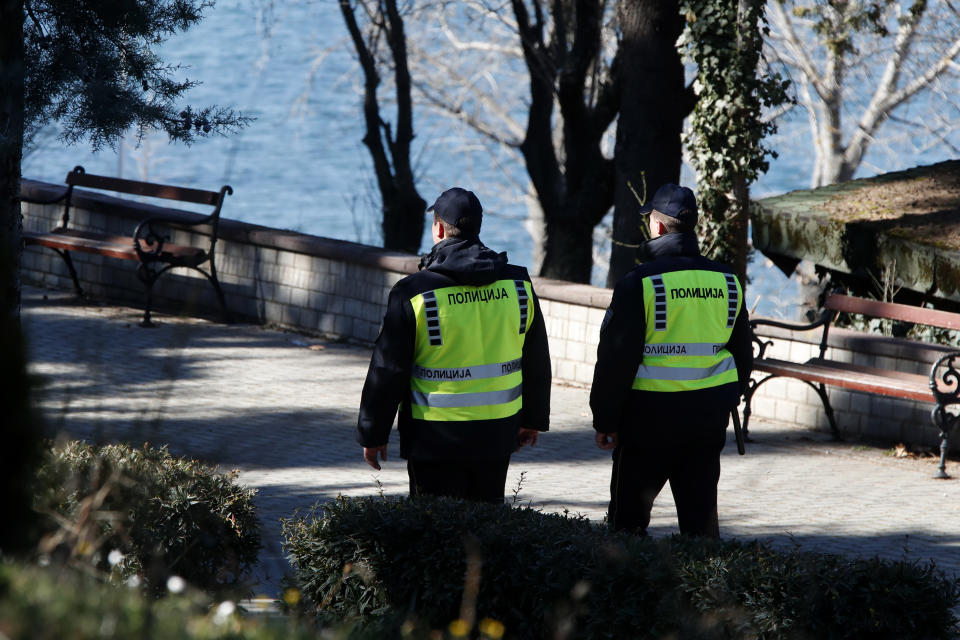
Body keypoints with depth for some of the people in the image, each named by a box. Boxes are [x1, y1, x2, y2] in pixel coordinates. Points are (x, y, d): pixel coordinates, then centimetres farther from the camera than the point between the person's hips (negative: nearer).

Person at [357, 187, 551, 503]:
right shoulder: (518, 285, 1)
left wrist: (373, 434, 3)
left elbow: (388, 370, -7)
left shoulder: (414, 292, -12)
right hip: (498, 434, 4)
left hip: (435, 439, -4)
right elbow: (537, 362, 11)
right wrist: (533, 418, 23)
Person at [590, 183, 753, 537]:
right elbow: (742, 354, 15)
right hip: (709, 416, 5)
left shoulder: (639, 283, -12)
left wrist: (605, 421, -3)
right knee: (701, 512, 10)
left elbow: (616, 359, -11)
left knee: (629, 514, 4)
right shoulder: (727, 282, 6)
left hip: (650, 415, -5)